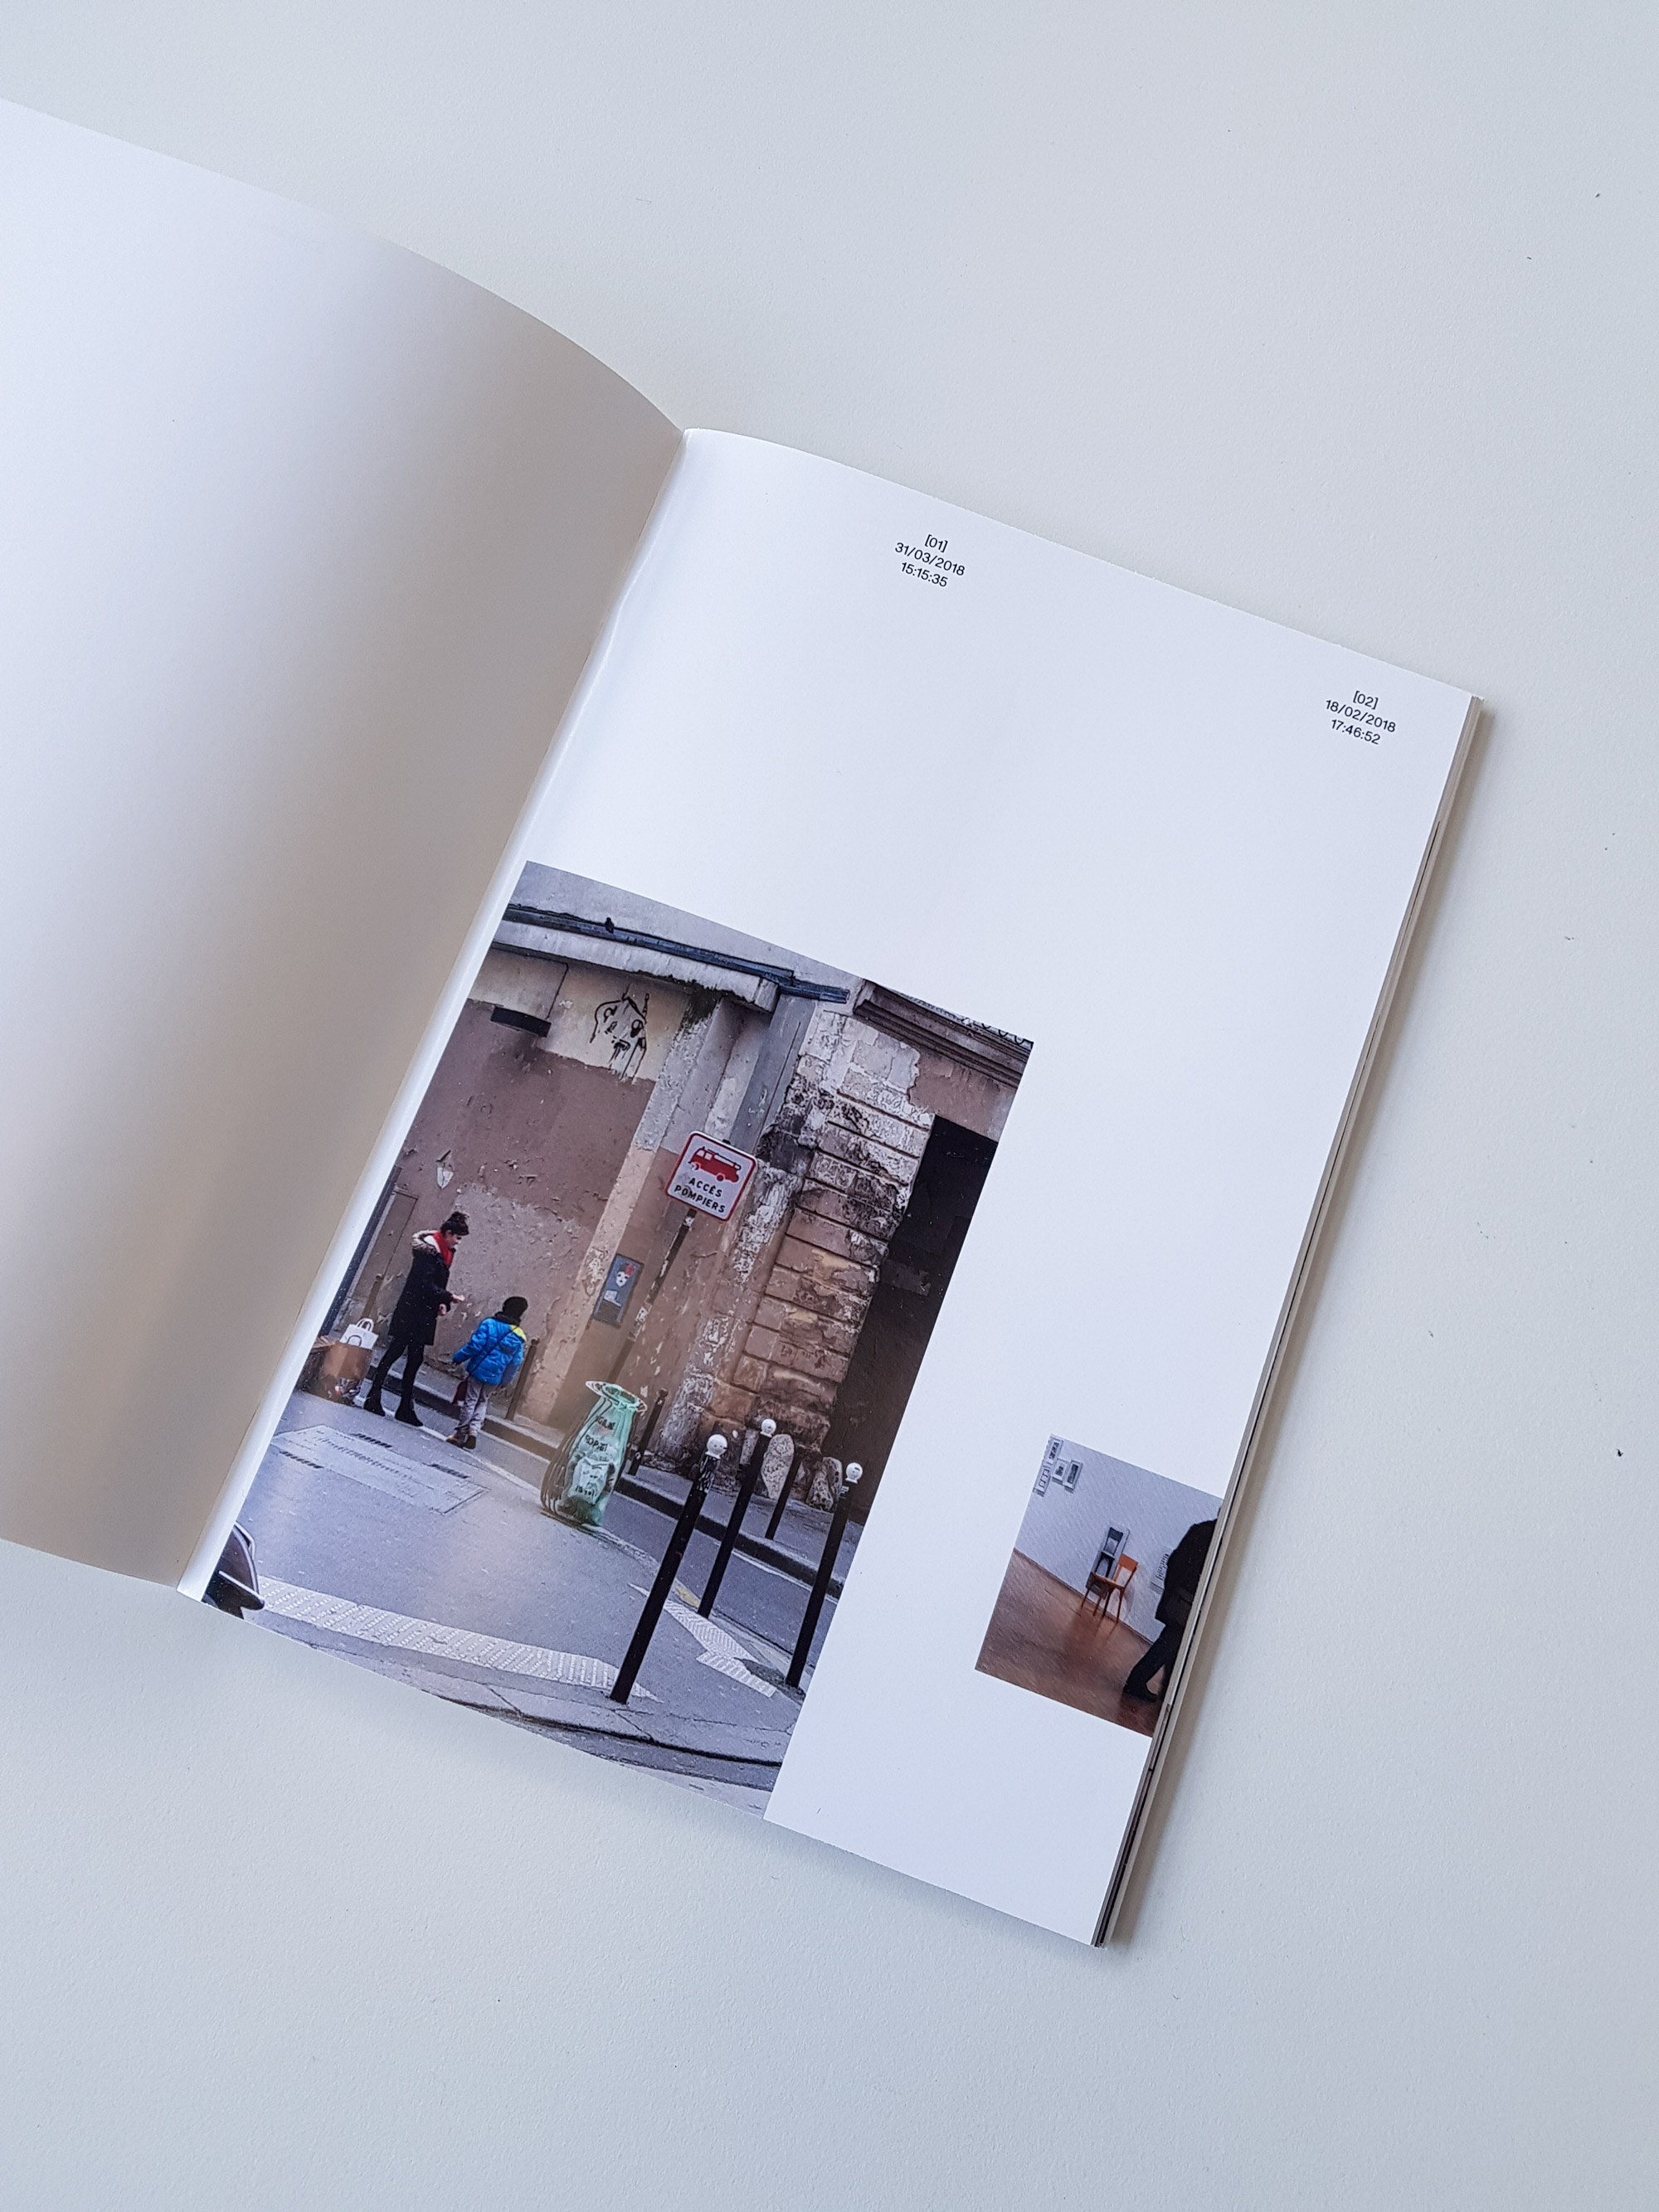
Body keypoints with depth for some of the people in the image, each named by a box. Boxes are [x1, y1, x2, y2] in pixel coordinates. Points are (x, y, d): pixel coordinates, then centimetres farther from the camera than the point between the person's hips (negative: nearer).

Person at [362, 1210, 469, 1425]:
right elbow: (425, 1284, -20)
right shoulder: (428, 1250, -15)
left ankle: (406, 1408, 11)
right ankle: (373, 1398, 5)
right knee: (394, 1352, -3)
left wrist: (442, 1302, 1)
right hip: (411, 1311, -8)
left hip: (426, 1316, 8)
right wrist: (448, 1298, -15)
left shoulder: (447, 1253, 12)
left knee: (415, 1360, 8)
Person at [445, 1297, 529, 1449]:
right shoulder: (519, 1337, 1)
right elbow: (515, 1363, 3)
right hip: (494, 1377, 3)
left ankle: (461, 1434, 10)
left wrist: (458, 1358, -3)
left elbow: (475, 1345, -14)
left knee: (470, 1402, 6)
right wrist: (505, 1381, 14)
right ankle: (473, 1433, 7)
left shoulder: (489, 1324, -10)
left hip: (478, 1370, -3)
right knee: (481, 1404, 18)